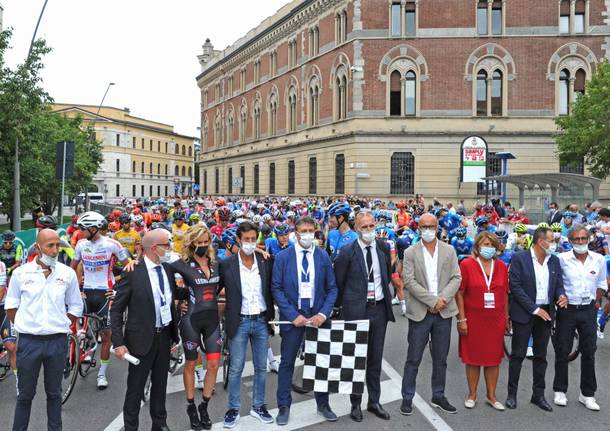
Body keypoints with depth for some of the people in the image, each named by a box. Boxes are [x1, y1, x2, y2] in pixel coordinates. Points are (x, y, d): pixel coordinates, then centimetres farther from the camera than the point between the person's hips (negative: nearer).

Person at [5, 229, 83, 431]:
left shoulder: (68, 273, -1)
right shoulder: (21, 273, -2)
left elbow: (76, 308, 8)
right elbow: (10, 306, 9)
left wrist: (60, 327, 4)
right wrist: (24, 326, 4)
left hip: (57, 341, 1)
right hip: (28, 341, -1)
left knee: (54, 393, 13)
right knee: (25, 394, 9)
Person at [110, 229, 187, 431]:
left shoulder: (167, 268, 2)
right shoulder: (132, 274, -16)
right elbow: (116, 310, -12)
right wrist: (119, 343, -17)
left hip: (164, 336, 6)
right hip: (142, 338, -5)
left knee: (160, 384, 19)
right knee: (135, 387, 8)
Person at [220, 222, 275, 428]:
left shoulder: (265, 261, -1)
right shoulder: (227, 264, -7)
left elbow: (271, 290, 7)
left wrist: (271, 316, 2)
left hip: (261, 321, 3)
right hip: (239, 322, -2)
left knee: (261, 367, 12)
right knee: (236, 368, 7)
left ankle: (258, 406, 27)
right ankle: (233, 409, 21)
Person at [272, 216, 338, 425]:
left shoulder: (323, 257, 0)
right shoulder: (283, 257, -5)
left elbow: (332, 288, 2)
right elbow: (277, 289, -6)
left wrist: (323, 314, -11)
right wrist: (293, 315, -13)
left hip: (318, 316, 2)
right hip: (292, 316, -2)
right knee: (287, 362, 8)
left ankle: (323, 404, 28)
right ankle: (284, 406, 21)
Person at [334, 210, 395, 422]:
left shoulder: (383, 248, 2)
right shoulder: (347, 252, -11)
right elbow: (338, 283, -2)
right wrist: (343, 305, 4)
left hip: (379, 308, 4)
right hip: (356, 310, -4)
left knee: (376, 358, 14)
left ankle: (374, 402, 28)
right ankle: (356, 404, 22)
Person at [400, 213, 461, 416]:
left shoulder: (449, 250, 6)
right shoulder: (410, 253, -2)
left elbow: (456, 278, 1)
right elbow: (409, 281, -9)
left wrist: (443, 298, -14)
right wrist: (432, 301, -16)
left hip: (444, 312, 3)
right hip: (420, 312, -2)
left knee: (441, 358, 13)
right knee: (413, 359, 4)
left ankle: (438, 396, 27)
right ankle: (407, 398, 16)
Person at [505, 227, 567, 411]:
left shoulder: (554, 260, 8)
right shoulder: (519, 258, -9)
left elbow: (559, 284, 12)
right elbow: (515, 286, -13)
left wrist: (561, 296, -12)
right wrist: (534, 309, -15)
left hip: (546, 313, 5)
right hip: (524, 313, -5)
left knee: (541, 356, 12)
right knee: (517, 355, 2)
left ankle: (538, 394, 22)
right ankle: (512, 394, 12)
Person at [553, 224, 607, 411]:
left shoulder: (599, 259, 0)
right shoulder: (562, 259, -8)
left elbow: (601, 285, 12)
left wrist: (593, 302, 6)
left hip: (588, 310, 2)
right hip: (567, 310, -2)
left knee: (589, 353, 7)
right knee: (562, 352, 5)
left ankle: (587, 394, 20)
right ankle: (560, 391, 19)